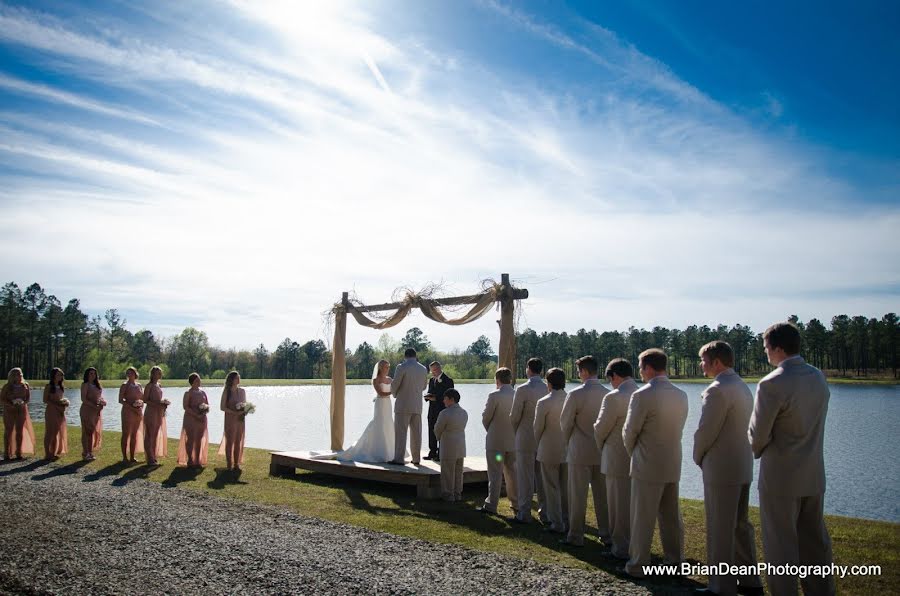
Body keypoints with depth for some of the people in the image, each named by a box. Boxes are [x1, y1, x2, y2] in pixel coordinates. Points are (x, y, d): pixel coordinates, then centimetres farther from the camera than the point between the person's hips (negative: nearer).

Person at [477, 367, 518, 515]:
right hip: (513, 440, 5)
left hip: (496, 441, -5)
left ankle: (491, 505, 4)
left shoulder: (494, 396, -16)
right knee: (512, 472, 15)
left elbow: (486, 418, -9)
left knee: (495, 474, 1)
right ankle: (516, 503, 22)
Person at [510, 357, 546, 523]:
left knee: (525, 477, 1)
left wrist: (515, 432, 9)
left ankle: (524, 514, 5)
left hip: (526, 438, -5)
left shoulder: (522, 389, -14)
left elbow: (514, 416, -10)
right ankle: (545, 511, 20)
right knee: (543, 477, 13)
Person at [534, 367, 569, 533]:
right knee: (566, 488, 14)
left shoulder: (543, 403, -15)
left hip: (549, 451, -4)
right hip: (568, 451, 4)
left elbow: (538, 428, -7)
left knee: (552, 488, 5)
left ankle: (557, 524, 8)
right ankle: (568, 521, 20)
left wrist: (538, 447, 10)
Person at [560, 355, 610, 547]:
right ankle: (606, 533, 19)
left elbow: (565, 423, -6)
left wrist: (568, 442, 12)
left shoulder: (575, 394, -15)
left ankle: (576, 536, 9)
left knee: (577, 495, 4)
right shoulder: (609, 394, -2)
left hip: (580, 452, -4)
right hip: (603, 452, 5)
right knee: (602, 494, 12)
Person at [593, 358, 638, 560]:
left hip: (618, 460, -6)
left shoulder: (614, 397, -18)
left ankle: (621, 549, 14)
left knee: (620, 506, 5)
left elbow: (600, 429, -11)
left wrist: (602, 448, 9)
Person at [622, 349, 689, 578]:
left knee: (642, 518, 4)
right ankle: (675, 561, 23)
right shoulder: (681, 395, 3)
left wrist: (633, 453, 10)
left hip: (647, 466, -6)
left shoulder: (642, 395, -18)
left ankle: (638, 565, 12)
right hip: (673, 464, 6)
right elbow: (678, 428, 9)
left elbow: (629, 432, -11)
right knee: (671, 517, 15)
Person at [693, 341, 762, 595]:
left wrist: (698, 457, 0)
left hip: (720, 469, -9)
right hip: (743, 467, 9)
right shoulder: (743, 386, 12)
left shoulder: (717, 389, -18)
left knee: (720, 530, 0)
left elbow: (705, 431, -18)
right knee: (740, 524, 18)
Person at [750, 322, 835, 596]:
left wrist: (758, 451, 8)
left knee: (781, 544, 4)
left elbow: (758, 434, -15)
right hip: (814, 476, 7)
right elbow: (812, 424, 10)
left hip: (780, 477, -7)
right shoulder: (819, 377, 3)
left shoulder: (772, 384, -20)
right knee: (815, 541, 17)